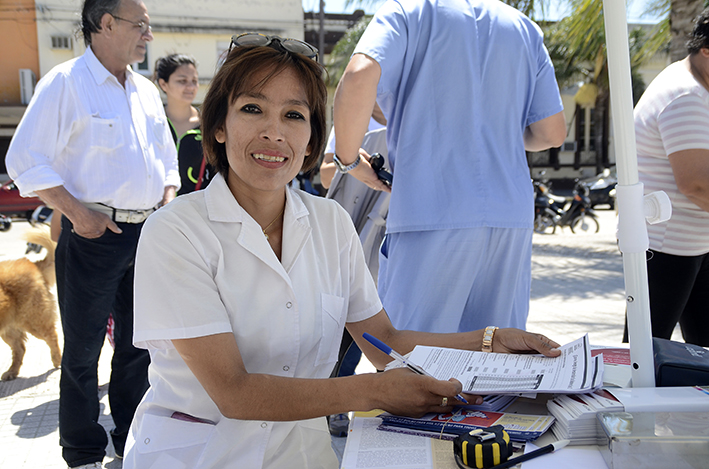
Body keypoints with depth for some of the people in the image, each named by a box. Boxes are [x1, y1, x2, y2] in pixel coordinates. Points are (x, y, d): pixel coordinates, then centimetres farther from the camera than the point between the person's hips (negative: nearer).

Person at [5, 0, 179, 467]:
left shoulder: (146, 91, 14)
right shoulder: (65, 82, -6)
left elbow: (167, 159, 22)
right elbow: (25, 160, -11)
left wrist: (167, 205, 7)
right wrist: (77, 212, -17)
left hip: (147, 232, 7)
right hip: (94, 233, -6)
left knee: (139, 342, 14)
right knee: (83, 348, 6)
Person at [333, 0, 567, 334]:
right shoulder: (524, 27, 18)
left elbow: (359, 77, -16)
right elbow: (552, 133, 14)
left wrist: (348, 160, -2)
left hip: (431, 211, -5)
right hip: (512, 214, 6)